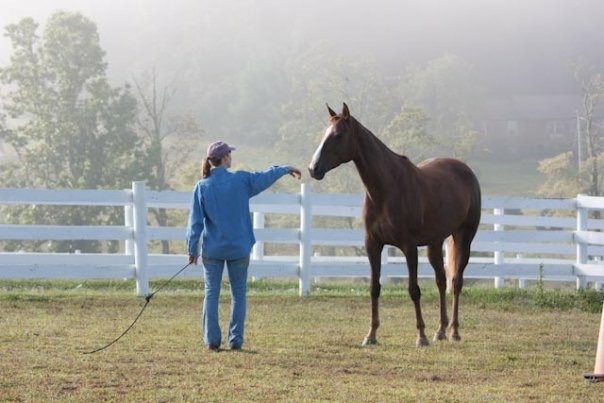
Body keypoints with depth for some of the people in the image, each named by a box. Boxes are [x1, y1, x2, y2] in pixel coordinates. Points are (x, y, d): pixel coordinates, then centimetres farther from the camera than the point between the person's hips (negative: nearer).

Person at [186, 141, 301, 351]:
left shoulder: (202, 187, -7)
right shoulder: (241, 180, -8)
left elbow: (195, 222, -4)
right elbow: (266, 177, 9)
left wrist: (192, 248, 4)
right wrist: (286, 169, 27)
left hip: (212, 249, 0)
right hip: (239, 248, 0)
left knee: (211, 294, 7)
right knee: (238, 294, 10)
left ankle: (212, 340, 2)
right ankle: (235, 340, 8)